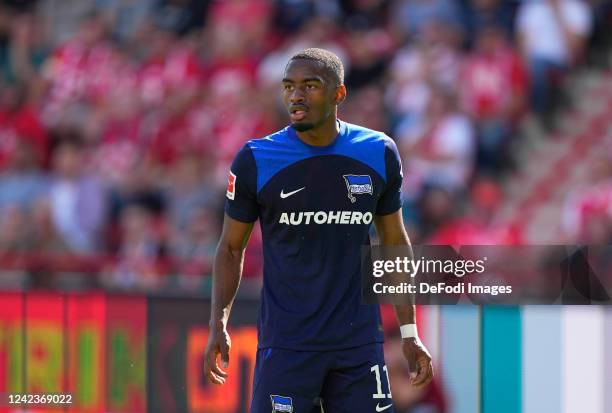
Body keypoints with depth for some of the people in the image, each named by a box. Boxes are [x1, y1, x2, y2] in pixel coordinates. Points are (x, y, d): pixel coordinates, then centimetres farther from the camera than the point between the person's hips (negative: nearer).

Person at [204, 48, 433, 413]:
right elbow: (232, 247, 6)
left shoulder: (379, 154, 3)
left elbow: (395, 243, 13)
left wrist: (410, 333, 10)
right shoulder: (256, 161, -4)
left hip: (360, 342, 2)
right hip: (286, 344, -2)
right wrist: (218, 323, -8)